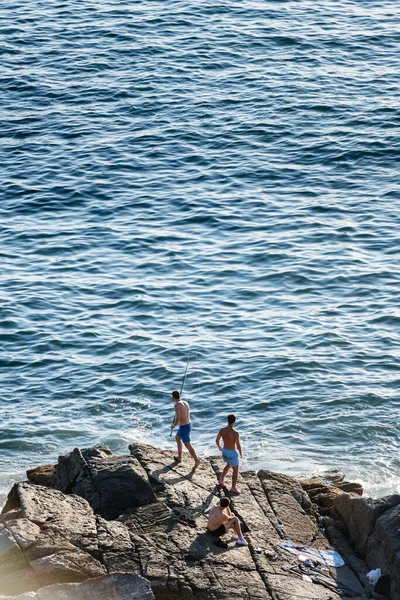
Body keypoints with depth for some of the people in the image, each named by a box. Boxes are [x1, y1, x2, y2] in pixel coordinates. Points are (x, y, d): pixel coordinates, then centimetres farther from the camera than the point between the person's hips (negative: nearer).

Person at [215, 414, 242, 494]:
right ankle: (233, 488, 17)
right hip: (232, 453, -6)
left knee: (228, 465, 33)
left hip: (224, 451, 6)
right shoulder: (235, 433, -27)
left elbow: (217, 440, 2)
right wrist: (241, 454, -3)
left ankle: (222, 480, 35)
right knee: (236, 470, 12)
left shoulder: (222, 430, -10)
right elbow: (238, 445, -22)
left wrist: (219, 447, 23)